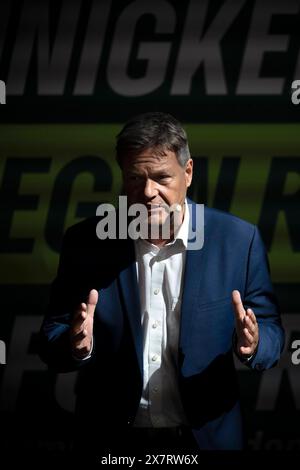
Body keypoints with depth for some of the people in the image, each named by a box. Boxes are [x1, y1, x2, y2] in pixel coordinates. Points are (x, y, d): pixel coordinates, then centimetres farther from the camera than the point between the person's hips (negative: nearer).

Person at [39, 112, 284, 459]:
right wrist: (77, 345, -26)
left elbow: (272, 332, -2)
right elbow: (50, 341, -4)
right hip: (111, 438, 0)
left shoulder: (238, 239, -9)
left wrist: (252, 344, -25)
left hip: (206, 436, 0)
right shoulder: (85, 241, -8)